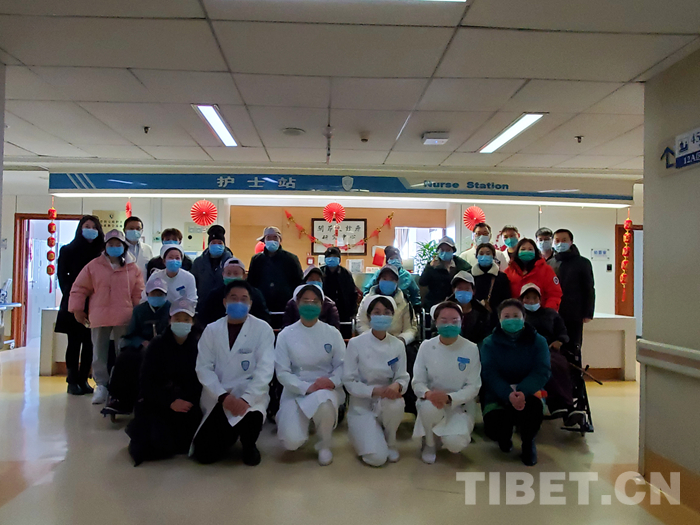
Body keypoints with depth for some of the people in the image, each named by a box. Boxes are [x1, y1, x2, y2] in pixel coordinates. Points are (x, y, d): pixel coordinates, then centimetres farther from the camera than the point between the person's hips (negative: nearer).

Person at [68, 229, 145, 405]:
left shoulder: (133, 269, 3)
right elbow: (79, 288, 6)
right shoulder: (93, 266, 3)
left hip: (124, 318, 0)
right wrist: (77, 309, 4)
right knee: (99, 353, 8)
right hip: (99, 317, 1)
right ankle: (101, 385, 18)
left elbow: (138, 293, 5)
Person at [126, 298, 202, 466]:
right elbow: (147, 382, -8)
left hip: (188, 403, 1)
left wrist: (191, 402, -23)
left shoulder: (199, 345, -3)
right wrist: (170, 402, -21)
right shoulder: (157, 345, -3)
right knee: (159, 443, -20)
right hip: (157, 402, -1)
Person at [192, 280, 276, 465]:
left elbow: (265, 369, -13)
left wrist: (246, 399, -26)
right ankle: (230, 435, 30)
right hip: (218, 397, 3)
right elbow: (203, 368, -4)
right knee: (204, 454, -6)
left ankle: (249, 445, 1)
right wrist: (223, 396, -19)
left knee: (252, 417, -36)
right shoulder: (211, 330, 3)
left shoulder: (263, 329, -5)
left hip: (249, 395, -2)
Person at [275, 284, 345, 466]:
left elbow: (342, 365, 1)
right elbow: (282, 372, -7)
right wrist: (307, 388, -21)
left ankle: (324, 445, -6)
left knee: (324, 402, -38)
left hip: (326, 390, 0)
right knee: (291, 442, -21)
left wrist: (332, 381, -22)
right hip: (296, 391, 0)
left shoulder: (332, 333, 1)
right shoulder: (286, 335, -3)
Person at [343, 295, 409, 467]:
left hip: (387, 401, 2)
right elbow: (349, 381, -12)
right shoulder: (356, 343, -12)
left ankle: (390, 442, -3)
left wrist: (397, 385, -27)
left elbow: (403, 377, -2)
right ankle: (362, 433, 18)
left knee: (395, 403, -36)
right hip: (362, 405, -2)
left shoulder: (398, 345, -4)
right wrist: (374, 390, -27)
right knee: (377, 458, -19)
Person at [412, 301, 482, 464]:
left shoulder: (471, 349, -10)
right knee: (429, 406, -36)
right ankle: (429, 444, -2)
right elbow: (417, 382, -6)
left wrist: (449, 398, -27)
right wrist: (428, 393, -30)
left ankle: (458, 430, 15)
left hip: (460, 405, -1)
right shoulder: (426, 346, -7)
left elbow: (473, 387, -9)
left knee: (455, 445, -26)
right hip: (433, 402, 1)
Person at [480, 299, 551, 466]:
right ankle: (505, 436, 18)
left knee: (533, 406, -35)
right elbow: (490, 374, -13)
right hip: (498, 395, 0)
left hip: (528, 393, 0)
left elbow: (542, 372, -13)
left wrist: (522, 392, -33)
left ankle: (528, 443, 2)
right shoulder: (489, 343, -1)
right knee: (493, 427, -27)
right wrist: (508, 394, -33)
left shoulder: (538, 341, 0)